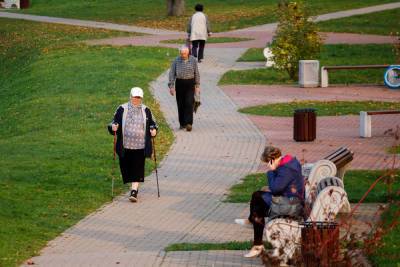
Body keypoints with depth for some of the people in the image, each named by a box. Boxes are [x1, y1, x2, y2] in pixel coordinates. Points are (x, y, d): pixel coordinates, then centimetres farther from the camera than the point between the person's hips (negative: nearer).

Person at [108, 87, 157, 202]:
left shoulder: (146, 110, 8)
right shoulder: (122, 109, 4)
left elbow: (152, 123, 16)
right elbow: (114, 122, 8)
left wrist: (153, 130, -5)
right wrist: (113, 127, -14)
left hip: (140, 146, -1)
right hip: (125, 146, 1)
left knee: (137, 169, -9)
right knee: (126, 167, 6)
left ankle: (134, 191, -11)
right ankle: (134, 187, 27)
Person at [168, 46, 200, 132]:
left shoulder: (193, 60, 1)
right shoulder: (176, 61, -1)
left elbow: (196, 73, 7)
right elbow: (172, 73, 2)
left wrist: (197, 86, 7)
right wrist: (171, 86, -3)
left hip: (190, 83, -1)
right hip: (179, 83, 1)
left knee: (189, 103, -12)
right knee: (180, 104, 5)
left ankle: (188, 123, -16)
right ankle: (182, 123, 17)